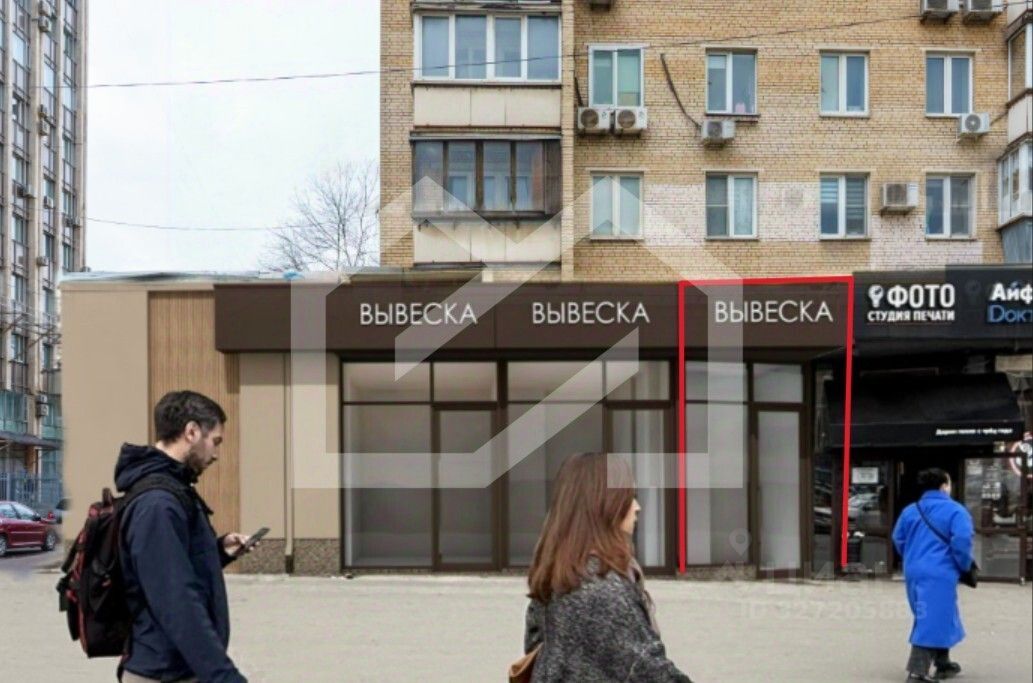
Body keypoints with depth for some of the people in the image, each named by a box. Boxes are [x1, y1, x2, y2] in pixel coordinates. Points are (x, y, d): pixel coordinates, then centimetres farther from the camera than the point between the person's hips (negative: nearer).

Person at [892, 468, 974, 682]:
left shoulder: (909, 511, 12)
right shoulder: (955, 511, -6)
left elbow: (898, 539, 15)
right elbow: (961, 542, -16)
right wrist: (964, 567, -1)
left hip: (913, 573, 7)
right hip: (939, 575, -7)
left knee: (940, 617, 23)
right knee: (933, 621, -7)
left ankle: (943, 664, 35)